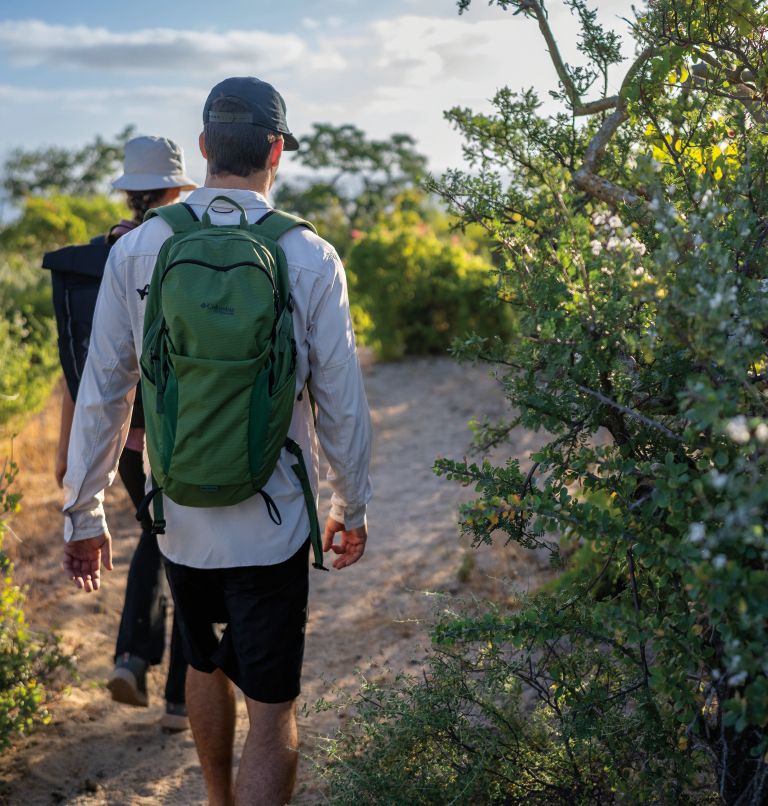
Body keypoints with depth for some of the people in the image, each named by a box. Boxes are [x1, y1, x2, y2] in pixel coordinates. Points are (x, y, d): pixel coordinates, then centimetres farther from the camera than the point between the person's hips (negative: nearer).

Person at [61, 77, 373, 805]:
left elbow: (100, 395, -2)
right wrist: (352, 508, 8)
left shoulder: (136, 250, -6)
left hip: (178, 519, 3)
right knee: (271, 706, 6)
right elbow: (341, 403, -7)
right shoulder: (309, 258, -11)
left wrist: (83, 513, 8)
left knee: (206, 664, 26)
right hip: (271, 525, -3)